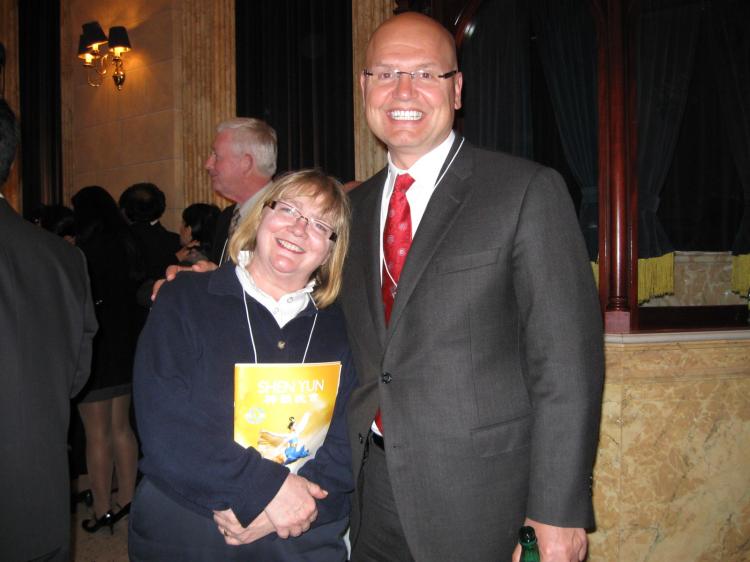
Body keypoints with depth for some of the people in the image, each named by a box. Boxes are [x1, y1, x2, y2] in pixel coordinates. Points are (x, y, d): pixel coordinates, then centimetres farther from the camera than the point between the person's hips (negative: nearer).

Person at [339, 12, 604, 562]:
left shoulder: (528, 191, -9)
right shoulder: (355, 206, 8)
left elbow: (566, 364, -12)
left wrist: (558, 511, -14)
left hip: (480, 495, -4)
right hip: (373, 491, 5)